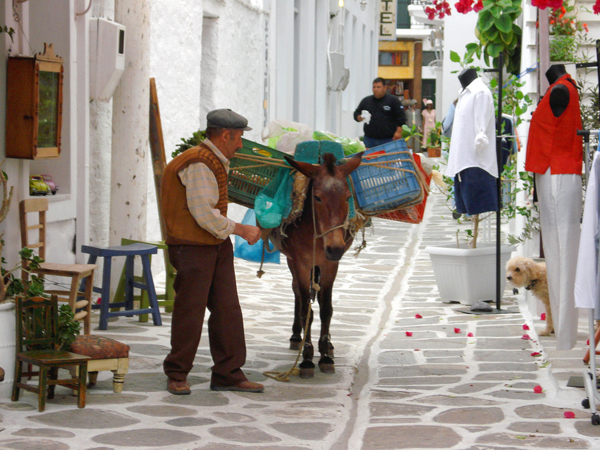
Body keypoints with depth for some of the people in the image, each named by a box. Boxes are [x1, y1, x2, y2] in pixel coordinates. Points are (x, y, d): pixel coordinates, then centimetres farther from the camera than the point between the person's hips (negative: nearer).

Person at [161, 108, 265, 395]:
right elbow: (204, 214, -20)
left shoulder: (216, 163, 16)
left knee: (227, 310, 7)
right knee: (189, 311, -2)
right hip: (192, 249, -10)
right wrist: (240, 229, -13)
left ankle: (228, 375, 13)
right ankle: (177, 375, 11)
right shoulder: (199, 165, -17)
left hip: (217, 246, 10)